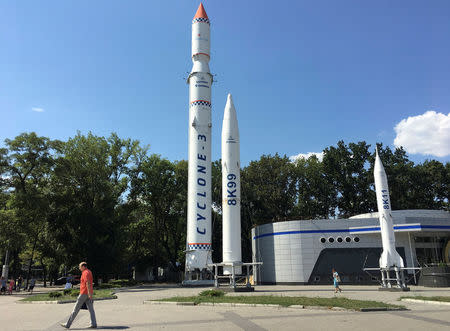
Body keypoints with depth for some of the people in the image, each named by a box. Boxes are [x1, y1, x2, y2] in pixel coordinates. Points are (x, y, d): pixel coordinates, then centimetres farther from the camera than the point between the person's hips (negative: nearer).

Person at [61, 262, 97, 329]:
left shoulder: (85, 273, -13)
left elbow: (88, 283, -22)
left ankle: (68, 324, 9)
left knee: (76, 309, 0)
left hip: (84, 293, -9)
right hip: (88, 294, 9)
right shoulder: (89, 272, 17)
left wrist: (89, 294, -26)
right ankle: (93, 324, 1)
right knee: (91, 309, 4)